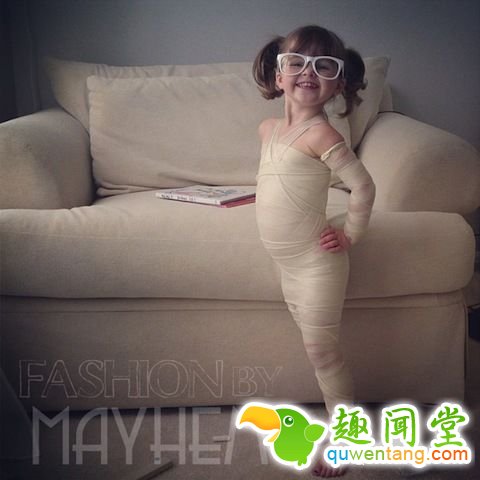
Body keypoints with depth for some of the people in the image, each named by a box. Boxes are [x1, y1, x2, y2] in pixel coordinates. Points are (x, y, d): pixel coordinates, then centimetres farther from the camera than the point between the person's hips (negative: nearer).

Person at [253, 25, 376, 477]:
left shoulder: (320, 134, -20)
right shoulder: (268, 128, 5)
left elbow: (363, 186, -21)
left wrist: (350, 235, -11)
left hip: (315, 263, -8)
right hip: (288, 262, 8)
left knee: (320, 350, 3)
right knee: (317, 348, 17)